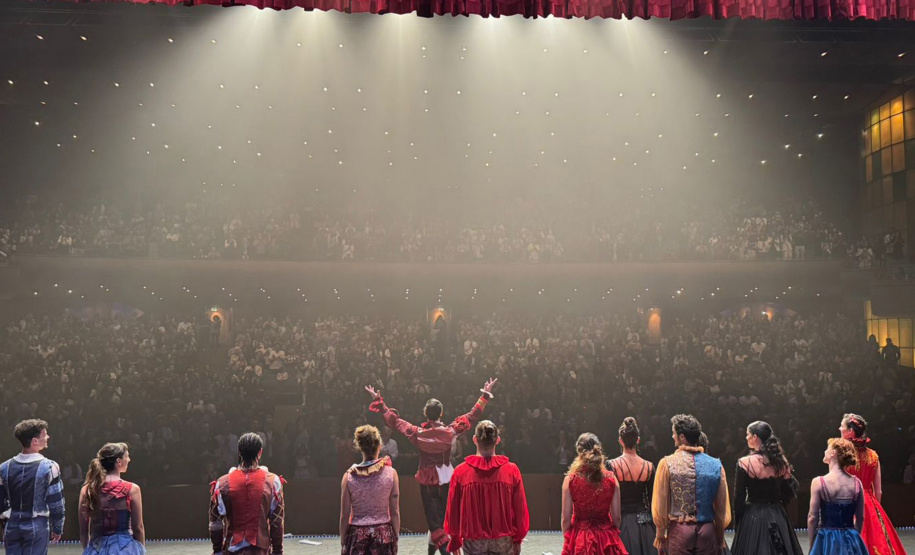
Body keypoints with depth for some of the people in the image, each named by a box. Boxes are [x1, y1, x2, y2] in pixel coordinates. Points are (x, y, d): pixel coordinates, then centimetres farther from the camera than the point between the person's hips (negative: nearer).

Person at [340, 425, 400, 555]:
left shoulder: (349, 476, -5)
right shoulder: (390, 473, -6)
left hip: (357, 535, 0)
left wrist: (343, 541, 9)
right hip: (384, 534, 0)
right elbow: (395, 512, -2)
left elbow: (344, 515, -1)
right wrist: (395, 537, 9)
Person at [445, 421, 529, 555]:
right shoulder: (512, 470, -7)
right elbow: (520, 509, -1)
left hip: (473, 542, 0)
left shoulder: (461, 471, -8)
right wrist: (518, 539, 12)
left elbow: (453, 509, 0)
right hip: (503, 541, 0)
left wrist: (455, 540, 14)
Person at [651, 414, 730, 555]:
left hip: (679, 530, -2)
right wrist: (720, 538, 17)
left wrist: (660, 534, 7)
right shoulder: (716, 465, 2)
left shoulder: (667, 463, -6)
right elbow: (722, 508, 6)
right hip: (708, 531, 2)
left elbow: (660, 505, -4)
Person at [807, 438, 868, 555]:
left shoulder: (819, 482, -13)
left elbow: (813, 518, -11)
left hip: (827, 540, -4)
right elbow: (860, 518, 7)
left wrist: (812, 544, 1)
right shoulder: (857, 483, -1)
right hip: (851, 541, 4)